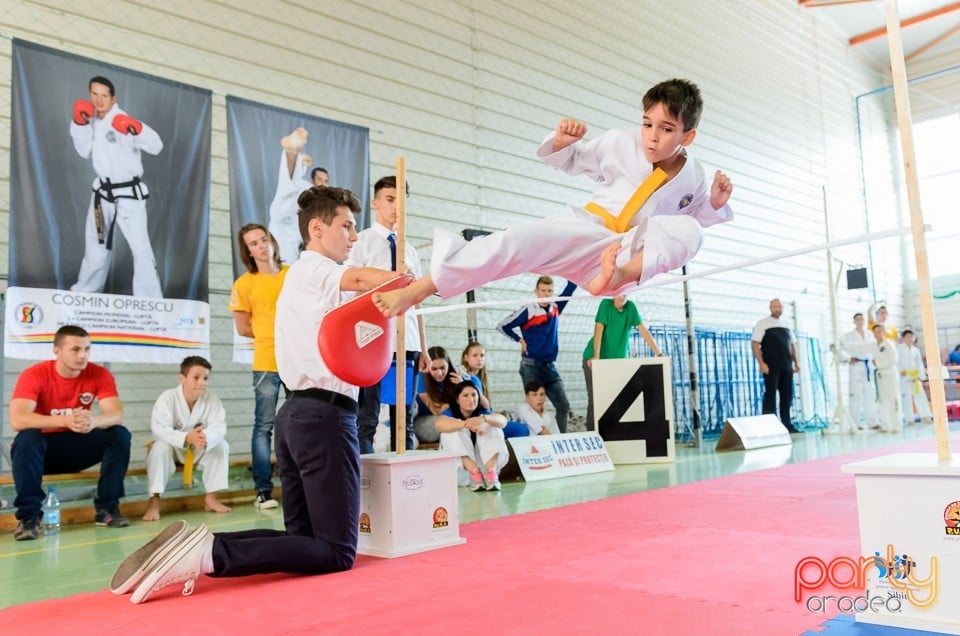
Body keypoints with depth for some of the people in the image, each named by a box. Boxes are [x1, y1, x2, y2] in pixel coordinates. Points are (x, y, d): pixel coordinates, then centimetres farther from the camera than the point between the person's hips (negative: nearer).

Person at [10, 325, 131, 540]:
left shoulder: (100, 374, -12)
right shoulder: (34, 375, -20)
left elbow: (117, 415, -23)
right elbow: (17, 420, -33)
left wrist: (94, 421, -48)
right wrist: (65, 420, -49)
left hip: (78, 446, 2)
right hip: (42, 449, -2)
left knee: (119, 435, -22)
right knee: (26, 439, -35)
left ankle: (107, 507, -12)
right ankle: (29, 516, -24)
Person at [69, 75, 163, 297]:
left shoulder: (121, 120, -18)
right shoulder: (93, 119, 5)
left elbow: (156, 146, -28)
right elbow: (84, 151, 7)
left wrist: (136, 128, -46)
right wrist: (79, 123, -5)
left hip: (129, 194, -7)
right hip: (103, 191, 8)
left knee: (140, 248, -14)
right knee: (96, 242, 23)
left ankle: (151, 301, -12)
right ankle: (85, 288, 42)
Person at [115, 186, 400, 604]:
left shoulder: (303, 275, 25)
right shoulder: (314, 269, -5)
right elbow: (360, 279, -26)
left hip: (298, 413, 10)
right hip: (324, 415, -10)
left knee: (302, 535, 10)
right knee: (337, 551, -8)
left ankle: (194, 549, -3)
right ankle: (208, 554, -19)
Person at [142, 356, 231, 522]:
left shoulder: (212, 399, -17)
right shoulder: (167, 398, -25)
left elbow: (219, 427, -26)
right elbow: (159, 429, -37)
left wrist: (205, 437, -51)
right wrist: (187, 437, -54)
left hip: (199, 450, 3)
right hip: (173, 445, -3)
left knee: (221, 445, -22)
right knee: (160, 448, -35)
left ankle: (210, 497, -9)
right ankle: (154, 501, -24)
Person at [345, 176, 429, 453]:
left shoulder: (410, 250, 18)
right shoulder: (361, 242, 2)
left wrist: (423, 348, 13)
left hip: (407, 343, 6)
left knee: (404, 419, 9)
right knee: (367, 418, -3)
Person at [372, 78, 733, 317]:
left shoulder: (692, 178, 3)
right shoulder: (620, 143, -1)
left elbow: (698, 217, 21)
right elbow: (572, 161, 11)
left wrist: (716, 203, -1)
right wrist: (563, 143, -12)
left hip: (628, 254, 1)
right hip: (582, 236, -1)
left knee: (687, 230, -24)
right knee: (521, 240, -28)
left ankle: (622, 273, -51)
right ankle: (415, 291, -30)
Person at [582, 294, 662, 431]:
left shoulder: (630, 307, -3)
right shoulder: (606, 304, -13)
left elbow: (643, 331, -6)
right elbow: (599, 329, -22)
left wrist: (659, 354, -12)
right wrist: (596, 356, -34)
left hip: (619, 359, 4)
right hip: (594, 359, -3)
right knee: (595, 398, -6)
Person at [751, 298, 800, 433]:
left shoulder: (786, 326, 16)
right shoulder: (763, 323, -1)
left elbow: (792, 344, 23)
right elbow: (755, 344, -7)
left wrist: (796, 362, 13)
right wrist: (761, 363, -16)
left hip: (787, 367, 6)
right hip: (771, 367, -6)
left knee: (787, 396, 8)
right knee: (770, 395, -5)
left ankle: (786, 425, 15)